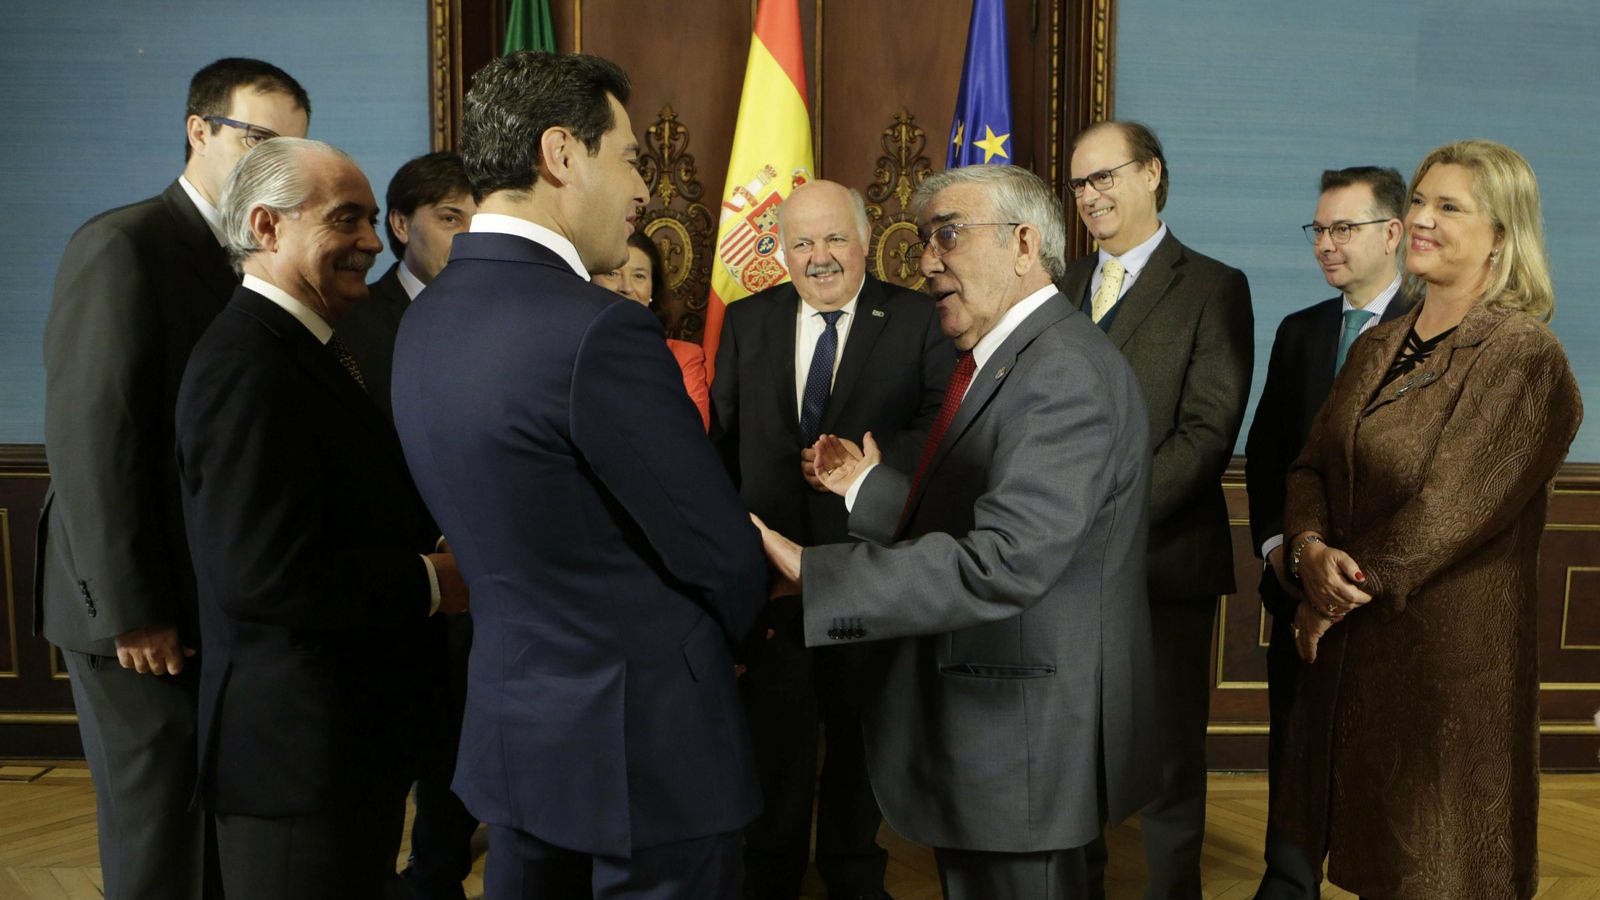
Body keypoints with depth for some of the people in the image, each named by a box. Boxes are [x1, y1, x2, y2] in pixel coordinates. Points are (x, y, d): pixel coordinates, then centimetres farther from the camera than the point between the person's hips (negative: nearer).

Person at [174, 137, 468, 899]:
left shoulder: (305, 348, 10)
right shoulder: (246, 367, -21)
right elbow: (259, 573, -28)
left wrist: (432, 543, 0)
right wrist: (428, 581, -18)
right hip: (300, 750, -9)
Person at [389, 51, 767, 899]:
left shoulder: (428, 321, 1)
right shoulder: (598, 330, -25)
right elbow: (720, 556, -17)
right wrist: (715, 635, 5)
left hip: (514, 729, 8)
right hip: (646, 741, -7)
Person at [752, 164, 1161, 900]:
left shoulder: (1063, 373, -21)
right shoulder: (1000, 360, 11)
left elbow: (1005, 559, -31)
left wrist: (811, 574, -30)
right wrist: (872, 487, 13)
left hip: (1023, 738, -9)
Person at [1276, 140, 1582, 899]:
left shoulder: (1524, 358, -12)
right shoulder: (1377, 347, 10)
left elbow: (1449, 511, -18)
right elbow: (1311, 467, 6)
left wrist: (1339, 592, -12)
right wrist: (1310, 550, -13)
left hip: (1450, 652, -6)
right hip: (1348, 640, 6)